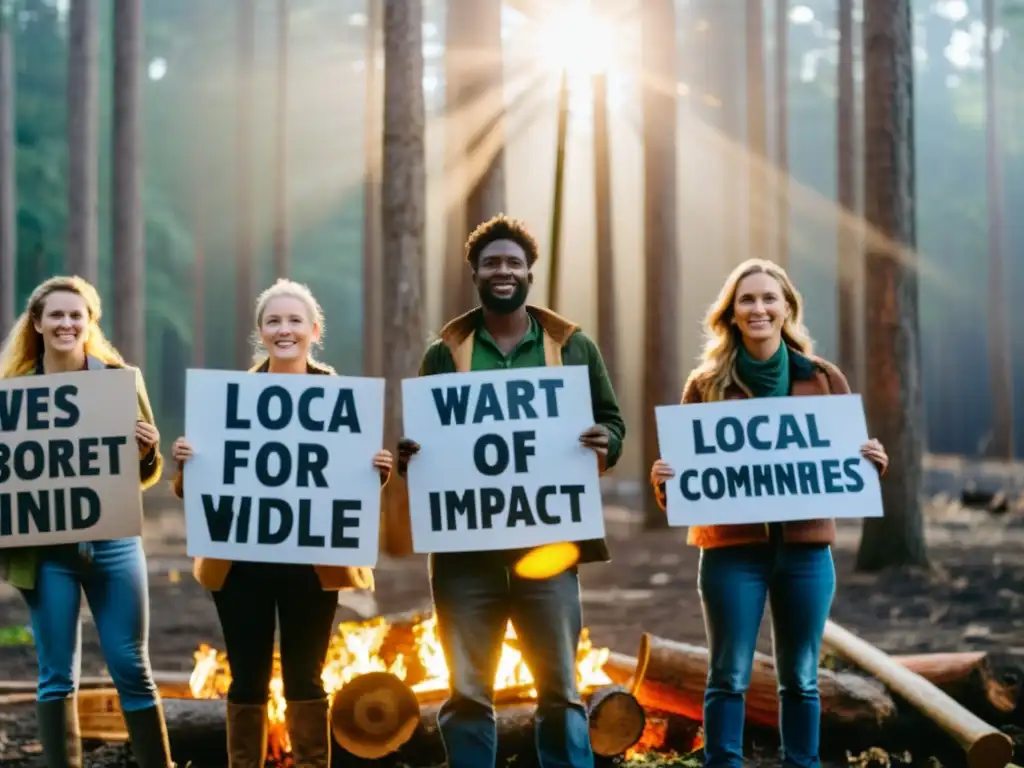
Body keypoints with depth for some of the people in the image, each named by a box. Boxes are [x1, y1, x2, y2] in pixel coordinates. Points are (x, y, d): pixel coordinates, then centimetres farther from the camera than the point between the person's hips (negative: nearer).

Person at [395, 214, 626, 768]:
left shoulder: (572, 346, 8)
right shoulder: (445, 352, 8)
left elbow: (611, 420, 11)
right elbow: (418, 437, 11)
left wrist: (606, 444, -12)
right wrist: (408, 456, -12)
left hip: (547, 542, 0)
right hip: (466, 547, 1)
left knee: (559, 689, 4)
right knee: (467, 692, 6)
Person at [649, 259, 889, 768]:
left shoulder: (825, 380, 5)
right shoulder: (707, 385, 2)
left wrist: (871, 462, -11)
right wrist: (663, 479, -18)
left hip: (805, 548, 1)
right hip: (733, 550, -1)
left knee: (800, 679, 10)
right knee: (728, 677, 1)